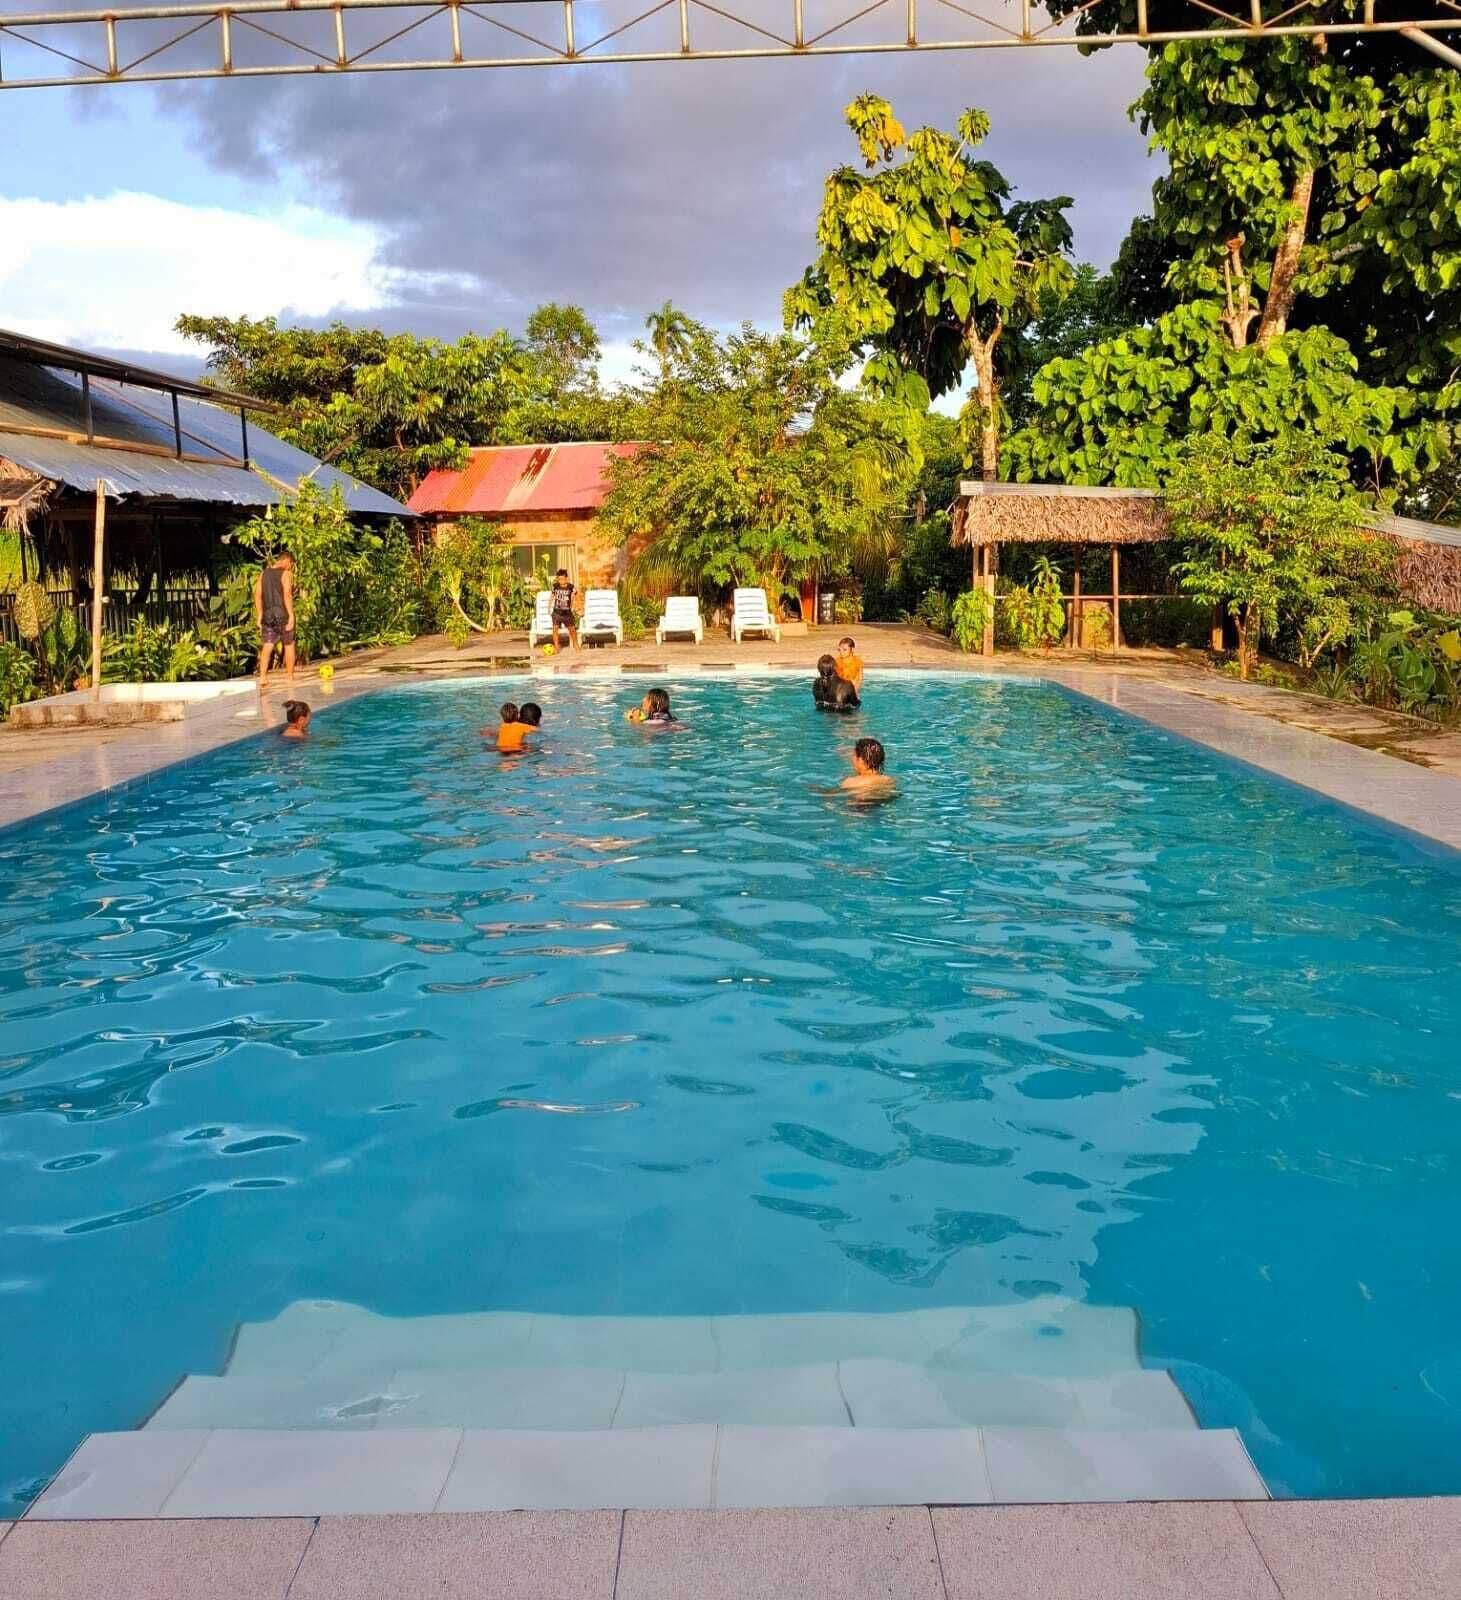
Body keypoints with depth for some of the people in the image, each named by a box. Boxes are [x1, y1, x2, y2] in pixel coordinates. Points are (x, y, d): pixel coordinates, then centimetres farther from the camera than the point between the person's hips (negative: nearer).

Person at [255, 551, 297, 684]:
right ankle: (290, 677, 15)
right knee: (289, 645, 10)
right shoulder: (286, 573, -7)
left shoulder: (264, 573, 11)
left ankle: (262, 676, -9)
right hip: (282, 613, -4)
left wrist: (259, 615, 11)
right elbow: (287, 595, -18)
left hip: (268, 614, 5)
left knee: (266, 647, 3)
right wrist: (291, 615, -18)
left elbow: (257, 595, 8)